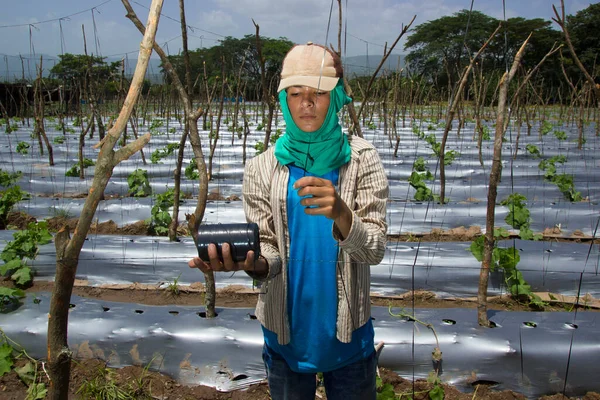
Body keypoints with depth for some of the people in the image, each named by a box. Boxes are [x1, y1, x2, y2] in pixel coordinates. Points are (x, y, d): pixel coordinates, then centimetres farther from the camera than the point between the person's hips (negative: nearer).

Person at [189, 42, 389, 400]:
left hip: (348, 333, 0)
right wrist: (249, 262, -29)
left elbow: (375, 249, -14)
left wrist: (339, 212, -34)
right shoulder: (263, 168, -6)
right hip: (286, 332, 1)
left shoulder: (362, 159, -8)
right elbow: (270, 254, -6)